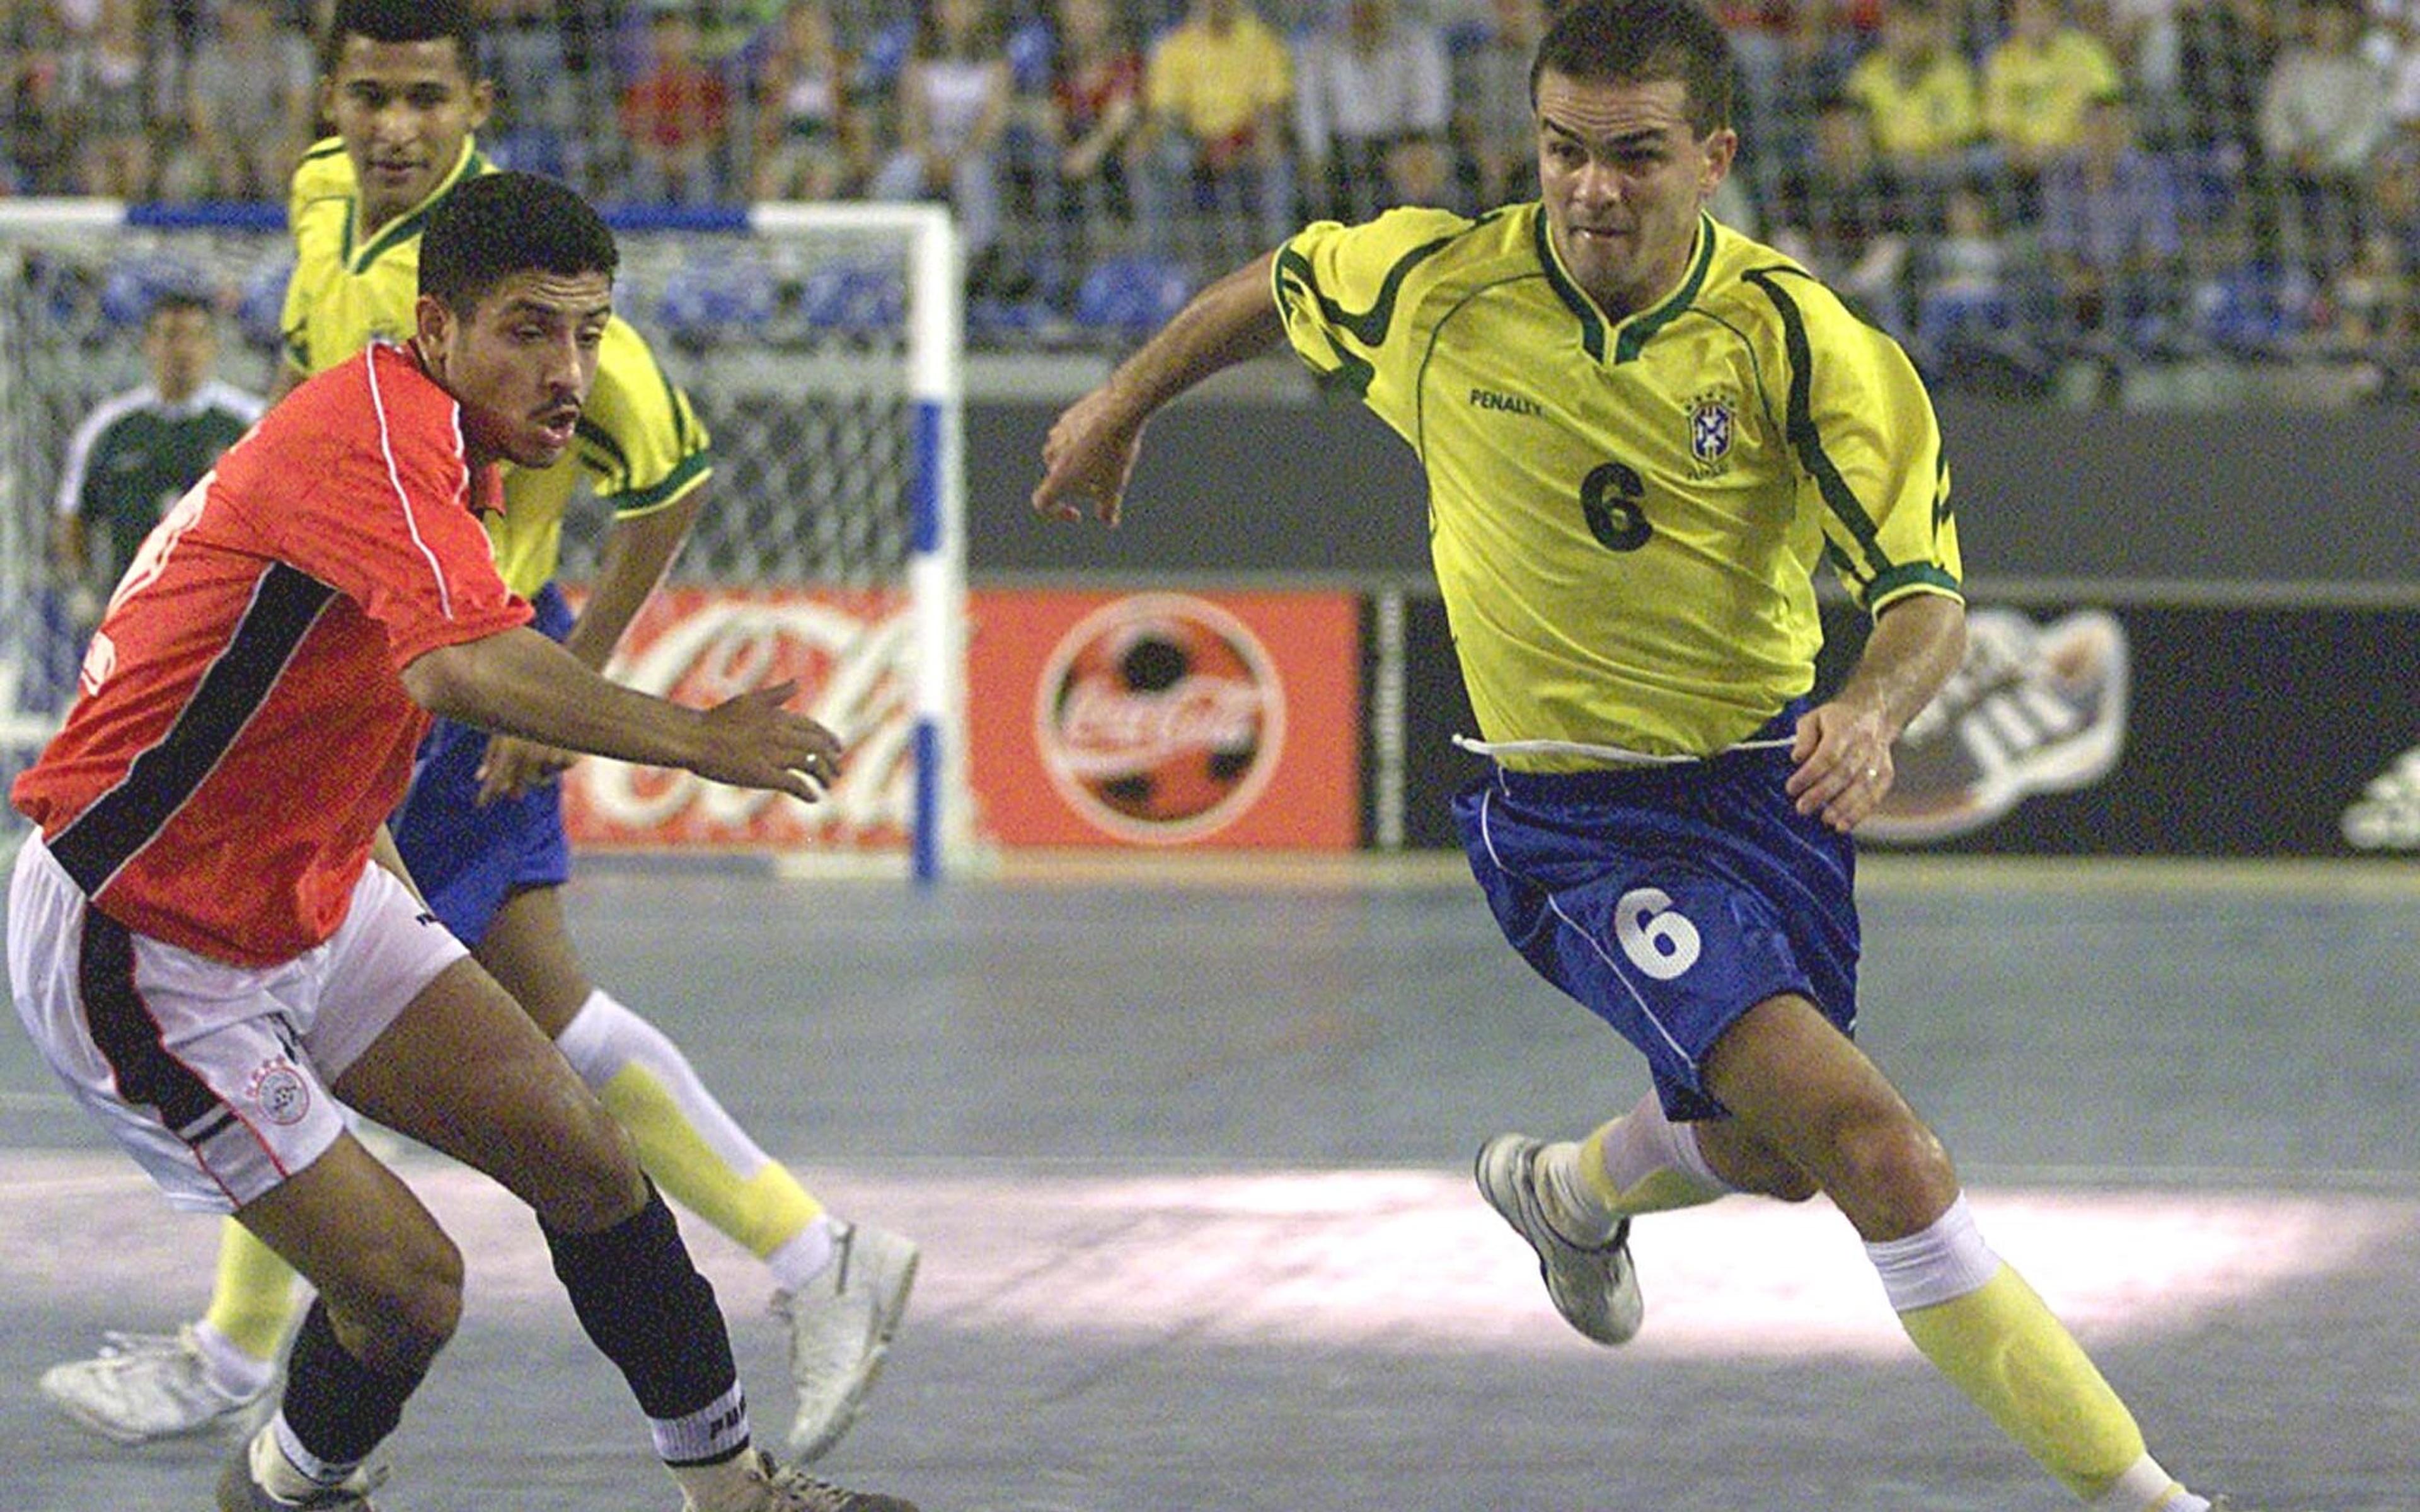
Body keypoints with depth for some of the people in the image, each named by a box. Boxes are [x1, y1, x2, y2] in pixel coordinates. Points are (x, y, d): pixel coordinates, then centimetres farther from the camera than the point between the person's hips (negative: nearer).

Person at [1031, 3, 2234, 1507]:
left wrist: (1874, 711, -37)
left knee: (1773, 1149, 22)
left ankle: (1568, 1192, 58)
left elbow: (1925, 585, -15)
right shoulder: (1439, 286, -13)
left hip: (1768, 777, 3)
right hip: (1578, 817, -3)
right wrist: (1127, 401, 24)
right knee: (1876, 1143, -20)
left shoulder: (1796, 338, -15)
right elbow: (1281, 281, 9)